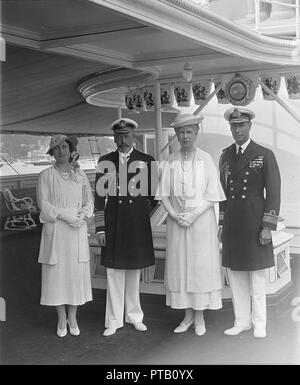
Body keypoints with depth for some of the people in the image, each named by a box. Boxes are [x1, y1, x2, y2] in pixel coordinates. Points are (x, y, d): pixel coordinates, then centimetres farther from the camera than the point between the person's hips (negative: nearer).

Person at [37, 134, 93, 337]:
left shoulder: (80, 175, 7)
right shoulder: (46, 175, -1)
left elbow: (89, 201, 7)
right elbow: (43, 204, -6)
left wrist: (82, 216, -11)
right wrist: (64, 215, -16)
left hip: (78, 230, 2)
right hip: (55, 230, -2)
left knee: (77, 272, 3)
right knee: (57, 272, 2)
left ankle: (73, 318, 18)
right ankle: (62, 320, 16)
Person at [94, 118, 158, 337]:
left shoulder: (146, 161, 4)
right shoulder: (105, 162, 4)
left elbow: (153, 195, 10)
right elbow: (100, 195, 3)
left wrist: (148, 214, 3)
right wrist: (100, 227, -1)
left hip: (138, 221, 0)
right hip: (113, 220, 0)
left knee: (135, 270, 10)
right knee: (114, 271, 3)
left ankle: (135, 316, 24)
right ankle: (114, 321, 14)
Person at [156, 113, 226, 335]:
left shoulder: (206, 160, -3)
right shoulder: (171, 162, 3)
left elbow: (212, 196, -5)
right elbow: (163, 194, 3)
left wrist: (193, 215, -15)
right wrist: (174, 214, -12)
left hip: (201, 219, -2)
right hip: (177, 221, 2)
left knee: (201, 266, 2)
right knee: (179, 265, 5)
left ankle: (200, 317, 14)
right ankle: (188, 315, 17)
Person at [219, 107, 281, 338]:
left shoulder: (265, 155, -3)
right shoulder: (225, 156, 11)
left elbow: (273, 192, -6)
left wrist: (268, 227, -11)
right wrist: (222, 224, 10)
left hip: (255, 223, -4)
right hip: (232, 224, 4)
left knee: (257, 276, 4)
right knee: (235, 275, 8)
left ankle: (259, 324, 16)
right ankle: (242, 321, 20)